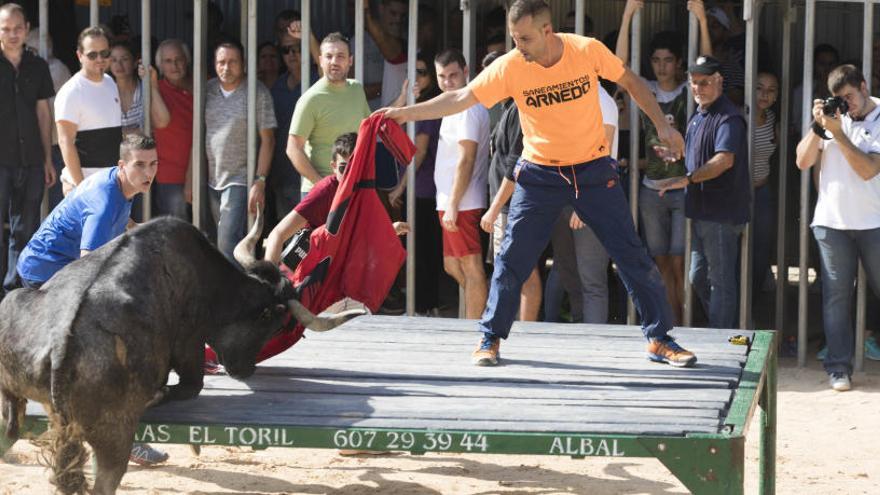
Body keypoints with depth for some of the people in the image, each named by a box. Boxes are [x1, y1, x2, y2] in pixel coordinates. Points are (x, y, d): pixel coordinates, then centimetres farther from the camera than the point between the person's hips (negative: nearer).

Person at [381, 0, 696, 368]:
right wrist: (406, 113, -17)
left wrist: (661, 125, -2)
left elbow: (630, 82, 1)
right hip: (539, 174, 0)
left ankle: (659, 340, 10)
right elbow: (461, 98, -11)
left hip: (593, 170, 0)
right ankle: (490, 339, 14)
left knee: (632, 254, -1)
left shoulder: (588, 50, -14)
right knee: (512, 257, -2)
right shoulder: (509, 67, -14)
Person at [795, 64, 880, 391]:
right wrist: (818, 127, -8)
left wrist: (837, 133, -18)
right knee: (836, 294, 2)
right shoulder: (833, 116, 8)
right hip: (832, 222, 3)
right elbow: (803, 161, 6)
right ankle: (839, 367, 4)